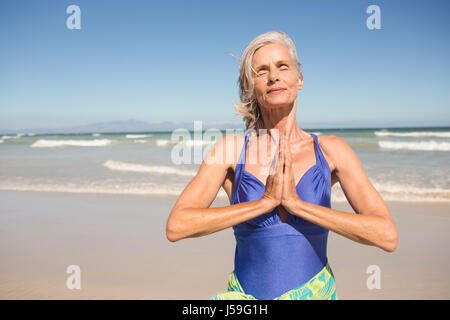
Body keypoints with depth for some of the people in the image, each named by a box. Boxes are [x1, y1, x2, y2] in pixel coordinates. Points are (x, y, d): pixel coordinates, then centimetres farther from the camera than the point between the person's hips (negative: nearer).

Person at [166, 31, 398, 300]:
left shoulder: (330, 150, -6)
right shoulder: (230, 149, -6)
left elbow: (388, 236, -14)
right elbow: (176, 227, -17)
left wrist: (297, 204, -19)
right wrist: (266, 201, -20)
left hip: (314, 292, -1)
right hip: (244, 295, 1)